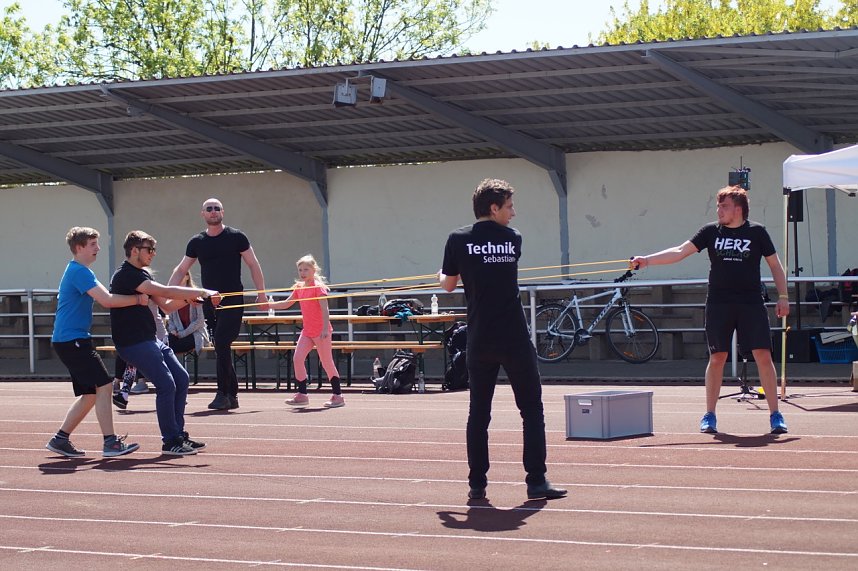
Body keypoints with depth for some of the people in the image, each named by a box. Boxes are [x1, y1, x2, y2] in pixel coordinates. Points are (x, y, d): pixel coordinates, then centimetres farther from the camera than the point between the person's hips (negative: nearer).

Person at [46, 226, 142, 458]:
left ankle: (60, 439, 15)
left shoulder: (78, 271, 19)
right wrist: (138, 299, -13)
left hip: (70, 340, 10)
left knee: (90, 393, 11)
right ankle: (111, 443, -13)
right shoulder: (79, 272, -14)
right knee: (103, 385, -13)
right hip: (71, 340, -10)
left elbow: (103, 298, 24)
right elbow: (107, 300, -23)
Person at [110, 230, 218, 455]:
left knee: (181, 378, 8)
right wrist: (201, 292, -23)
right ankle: (170, 441, -7)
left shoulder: (143, 275, 16)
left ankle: (178, 435, 16)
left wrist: (188, 298, -3)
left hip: (151, 339, 10)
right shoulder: (126, 276, -17)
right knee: (166, 385, -15)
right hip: (133, 342, -10)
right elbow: (165, 291, -25)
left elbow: (166, 305, 16)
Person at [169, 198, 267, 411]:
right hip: (209, 301, 5)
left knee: (222, 344, -16)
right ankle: (232, 395, 11)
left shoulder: (236, 237, 0)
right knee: (221, 349, 6)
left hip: (232, 301, -5)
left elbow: (253, 265, 2)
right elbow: (181, 270, 16)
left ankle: (223, 394, -12)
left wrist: (261, 294, -4)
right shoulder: (197, 242, 10)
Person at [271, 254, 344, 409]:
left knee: (327, 363, -2)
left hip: (320, 331, -7)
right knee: (297, 358, -4)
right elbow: (286, 304, 19)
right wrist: (268, 305, 9)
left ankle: (338, 396, 6)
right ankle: (302, 395, 2)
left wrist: (325, 329, -24)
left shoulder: (318, 287, -11)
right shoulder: (299, 288, 11)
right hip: (307, 331, 7)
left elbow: (324, 309, -17)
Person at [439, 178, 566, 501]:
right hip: (514, 338, -1)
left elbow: (448, 285, 10)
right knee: (531, 408, 3)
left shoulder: (459, 240, 1)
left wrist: (442, 275, 32)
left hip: (479, 341, 1)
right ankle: (536, 481, -3)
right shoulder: (513, 238, 2)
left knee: (478, 412, 10)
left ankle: (477, 484, 9)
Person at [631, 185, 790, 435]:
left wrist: (783, 296, 2)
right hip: (718, 304, 2)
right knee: (717, 358, 4)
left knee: (763, 356, -8)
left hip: (751, 304, -1)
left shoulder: (756, 232, 1)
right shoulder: (711, 231, 5)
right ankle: (709, 415, 13)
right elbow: (680, 251, 1)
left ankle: (775, 415, -2)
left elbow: (775, 264, 8)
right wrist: (647, 260, -8)